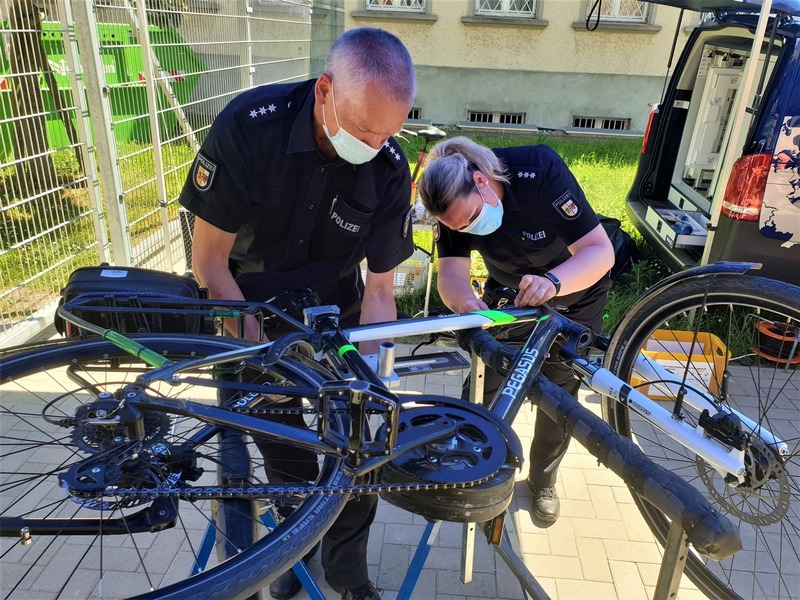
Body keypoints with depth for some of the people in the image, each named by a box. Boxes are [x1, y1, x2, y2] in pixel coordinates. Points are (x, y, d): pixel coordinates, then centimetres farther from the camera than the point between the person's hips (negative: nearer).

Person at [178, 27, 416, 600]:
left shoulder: (390, 169, -19)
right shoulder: (247, 126, -26)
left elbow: (379, 290, -13)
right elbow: (209, 261, -20)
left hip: (334, 315, 2)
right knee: (281, 447, 2)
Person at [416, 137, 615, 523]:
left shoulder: (540, 170, -36)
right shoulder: (456, 206, -25)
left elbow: (601, 251, -35)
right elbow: (451, 274, -31)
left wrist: (551, 281, -54)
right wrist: (466, 303, -55)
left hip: (575, 295, -2)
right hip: (508, 292, 3)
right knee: (484, 390, -2)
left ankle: (543, 481, 31)